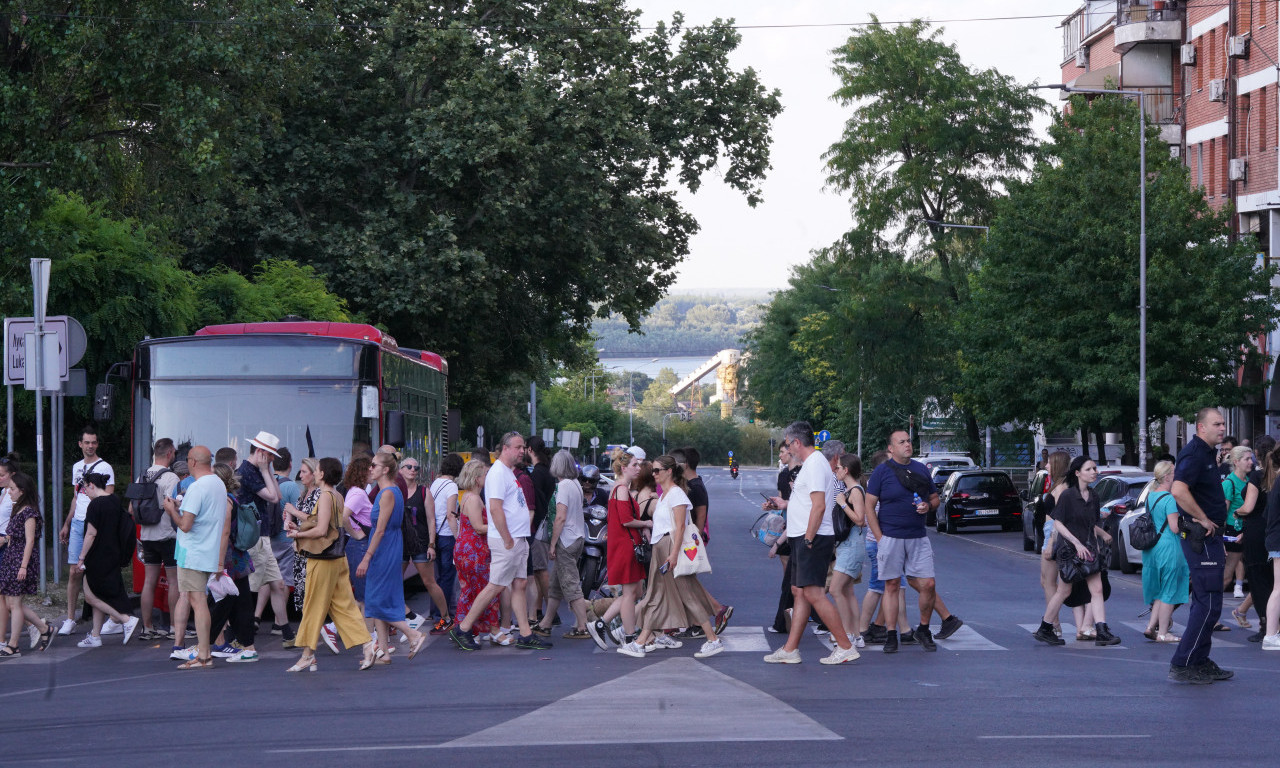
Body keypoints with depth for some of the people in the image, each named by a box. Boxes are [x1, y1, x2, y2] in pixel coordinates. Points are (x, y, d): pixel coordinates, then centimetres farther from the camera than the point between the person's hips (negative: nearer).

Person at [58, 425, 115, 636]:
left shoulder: (104, 468, -4)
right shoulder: (76, 467, 16)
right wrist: (66, 525, 21)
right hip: (77, 524, 5)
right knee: (74, 573, 2)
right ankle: (70, 618, 5)